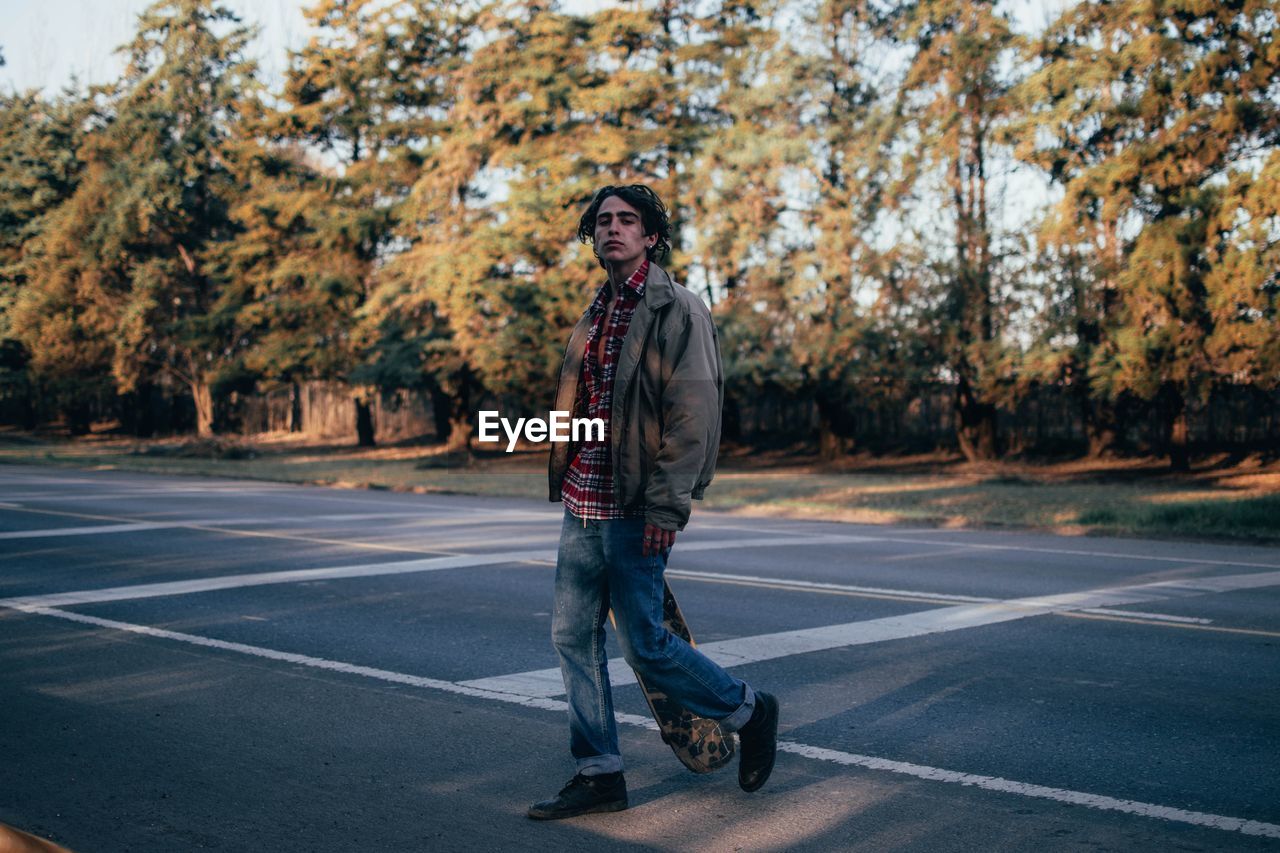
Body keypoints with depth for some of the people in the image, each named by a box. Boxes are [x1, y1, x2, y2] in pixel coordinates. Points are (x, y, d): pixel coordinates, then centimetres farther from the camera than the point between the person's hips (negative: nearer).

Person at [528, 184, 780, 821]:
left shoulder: (676, 310, -9)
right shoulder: (597, 314, 16)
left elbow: (694, 416, -15)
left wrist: (667, 509, -20)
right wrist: (565, 482, 17)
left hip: (634, 509, -8)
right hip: (582, 505, 8)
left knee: (644, 644, -3)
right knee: (573, 636, 7)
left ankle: (749, 712, 20)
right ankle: (599, 775, 17)